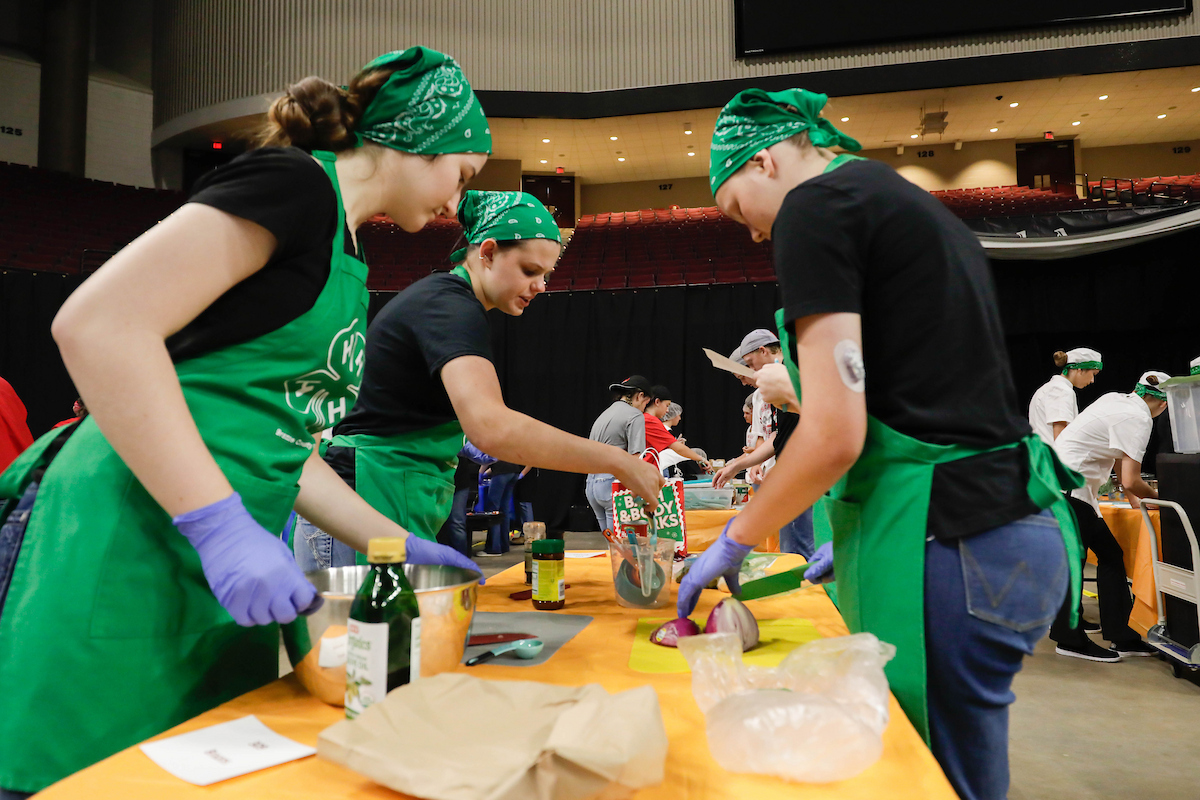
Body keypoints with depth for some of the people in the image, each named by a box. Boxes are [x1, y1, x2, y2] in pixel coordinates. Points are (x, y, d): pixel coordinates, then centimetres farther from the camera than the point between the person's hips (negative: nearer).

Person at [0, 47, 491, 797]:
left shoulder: (344, 256, 18)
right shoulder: (296, 182, -9)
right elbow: (98, 323, -19)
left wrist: (396, 544, 14)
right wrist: (222, 527, -22)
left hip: (227, 566, 9)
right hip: (131, 545, -9)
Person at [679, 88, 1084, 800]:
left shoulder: (814, 204, -8)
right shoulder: (917, 206, 21)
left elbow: (835, 434, -17)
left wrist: (734, 541, -2)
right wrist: (859, 536, 24)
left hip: (950, 549, -10)